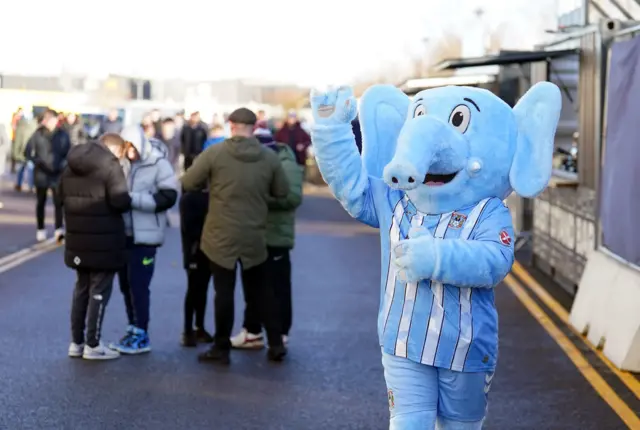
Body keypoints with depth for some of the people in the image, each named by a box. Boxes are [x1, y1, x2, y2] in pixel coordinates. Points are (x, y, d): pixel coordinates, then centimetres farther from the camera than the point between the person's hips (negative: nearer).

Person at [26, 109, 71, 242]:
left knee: (58, 202, -9)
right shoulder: (37, 134, -5)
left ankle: (59, 230, -11)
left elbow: (69, 153, 5)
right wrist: (38, 162, -14)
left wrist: (63, 164, -11)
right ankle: (41, 230, 21)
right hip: (41, 174, 0)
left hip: (58, 174, 0)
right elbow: (27, 152, -1)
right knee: (41, 202, 11)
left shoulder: (63, 135, -2)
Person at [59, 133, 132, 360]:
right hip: (103, 240, -7)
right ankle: (92, 345, 5)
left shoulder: (72, 163, 9)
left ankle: (76, 342, 20)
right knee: (99, 291, 2)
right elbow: (120, 201, -21)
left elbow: (61, 195, 17)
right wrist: (129, 200, -1)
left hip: (78, 238, 7)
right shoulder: (110, 165, -15)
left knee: (81, 289, 17)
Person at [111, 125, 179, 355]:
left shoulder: (159, 164, -6)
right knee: (126, 284, 10)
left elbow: (168, 197, -14)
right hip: (124, 233, 6)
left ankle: (141, 335, 3)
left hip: (145, 235, -6)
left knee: (138, 284, -6)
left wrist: (133, 198, -20)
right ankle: (133, 329, 21)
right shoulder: (126, 166, 12)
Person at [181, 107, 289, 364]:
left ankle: (221, 348, 13)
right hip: (255, 236, 2)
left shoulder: (215, 153, -11)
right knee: (260, 290, 16)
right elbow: (282, 192, 6)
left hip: (221, 236, -2)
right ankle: (276, 344, 19)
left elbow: (188, 183, -6)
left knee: (224, 291, 6)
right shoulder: (269, 157, -4)